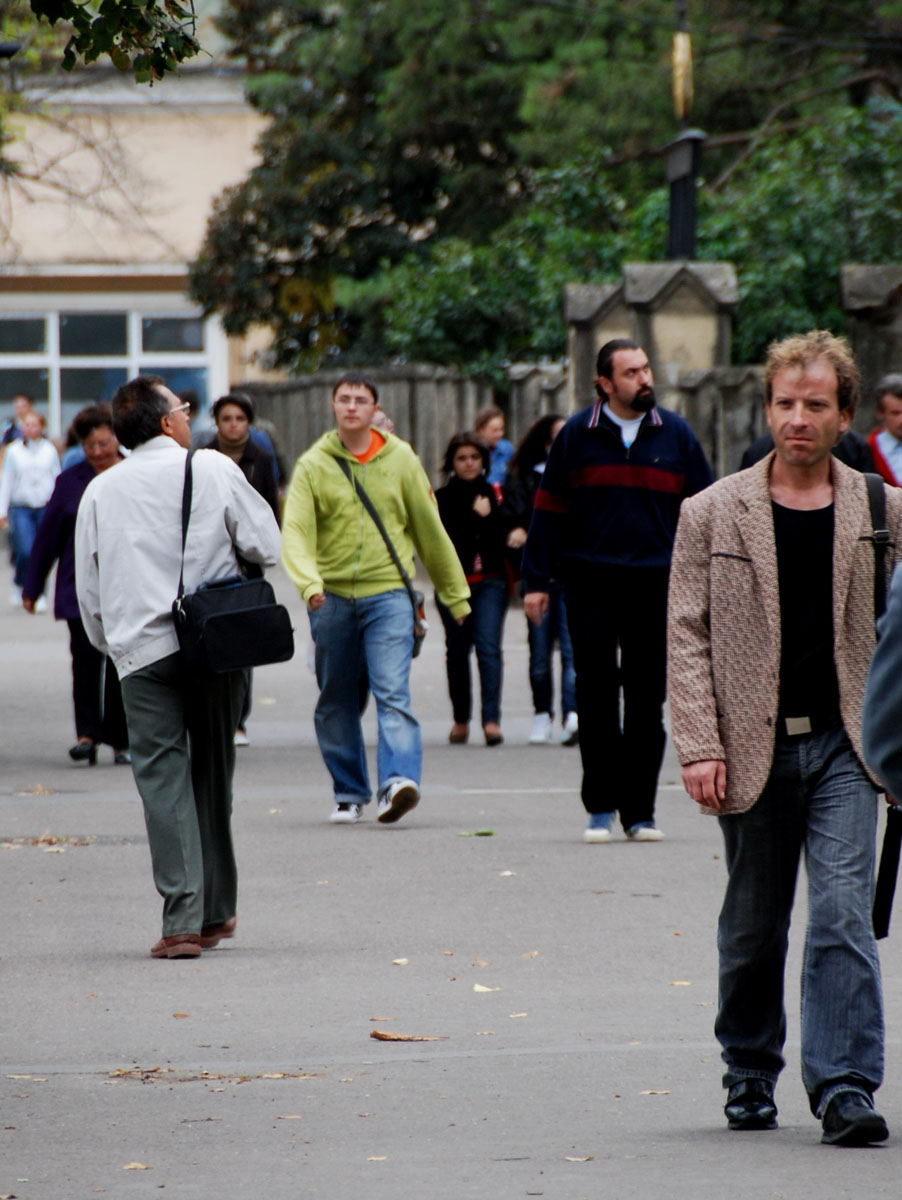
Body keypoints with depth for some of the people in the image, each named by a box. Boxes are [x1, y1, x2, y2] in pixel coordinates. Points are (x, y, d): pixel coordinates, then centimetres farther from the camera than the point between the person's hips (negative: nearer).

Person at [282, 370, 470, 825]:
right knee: (336, 702, 9)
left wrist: (456, 595, 15)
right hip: (331, 598, 1)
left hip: (387, 594, -1)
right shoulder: (313, 465, 1)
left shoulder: (400, 459, 5)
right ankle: (349, 793, 20)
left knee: (392, 691, -17)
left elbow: (429, 530, 11)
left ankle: (399, 779, -28)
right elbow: (295, 532, -9)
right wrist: (309, 582, -28)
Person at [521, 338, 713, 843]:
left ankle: (640, 810, 10)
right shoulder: (577, 435, 4)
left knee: (647, 698, 4)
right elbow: (549, 511, 6)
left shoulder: (676, 435, 7)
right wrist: (537, 580, 1)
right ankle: (601, 806, 8)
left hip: (656, 586, 1)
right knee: (596, 693, -1)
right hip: (591, 584, -1)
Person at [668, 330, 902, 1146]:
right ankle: (749, 1077, 27)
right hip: (754, 748, 0)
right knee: (752, 928, 10)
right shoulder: (713, 514, 1)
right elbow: (688, 637, 0)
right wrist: (699, 747, -9)